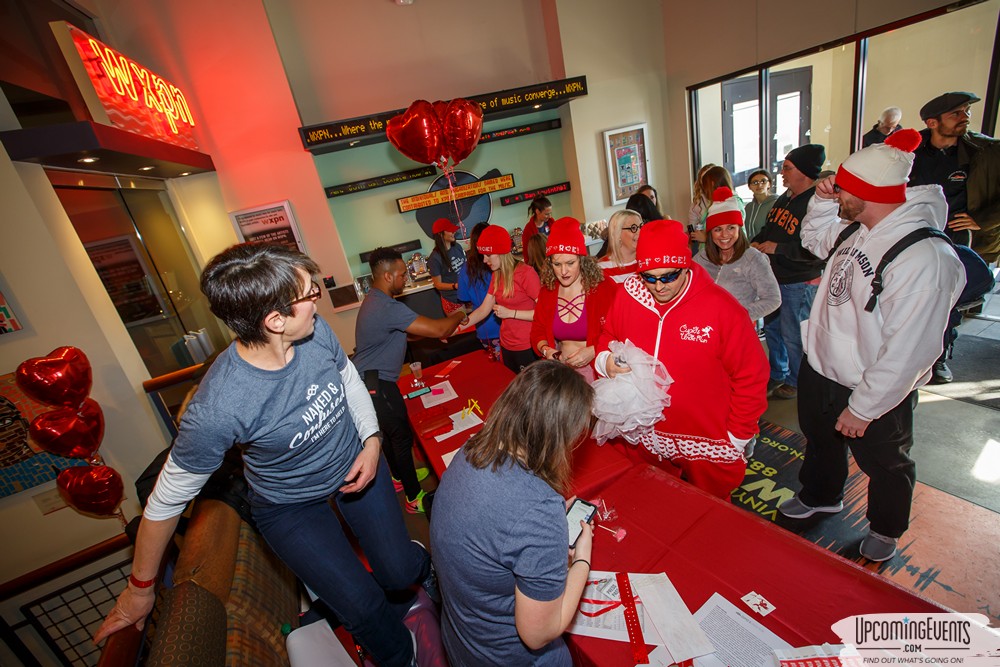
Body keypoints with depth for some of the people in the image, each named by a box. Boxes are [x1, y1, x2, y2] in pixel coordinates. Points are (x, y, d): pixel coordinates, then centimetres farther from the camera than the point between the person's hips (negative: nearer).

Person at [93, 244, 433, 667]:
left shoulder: (316, 331, -24)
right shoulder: (217, 408, -36)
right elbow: (168, 498, -19)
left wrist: (371, 438, -13)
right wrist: (140, 587, -3)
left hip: (355, 466, 3)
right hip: (292, 507, -3)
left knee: (399, 574, 11)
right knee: (364, 608, 6)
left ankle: (419, 560, 50)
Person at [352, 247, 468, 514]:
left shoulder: (374, 300, 9)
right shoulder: (388, 308, -26)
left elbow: (408, 329, 18)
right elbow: (438, 330, -26)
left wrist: (447, 322, 9)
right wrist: (458, 316, -5)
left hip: (372, 379, 11)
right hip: (376, 384, -11)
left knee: (392, 431, 24)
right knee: (402, 436, 1)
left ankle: (401, 477, 44)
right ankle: (415, 498, 16)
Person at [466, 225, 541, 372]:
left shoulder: (525, 273, -18)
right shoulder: (496, 276, 6)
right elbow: (483, 310, 7)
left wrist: (510, 313, -20)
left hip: (527, 348, -7)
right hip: (506, 346, 7)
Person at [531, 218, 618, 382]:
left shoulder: (605, 288, -8)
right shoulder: (546, 291, 4)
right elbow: (537, 331, 9)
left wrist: (593, 351, -20)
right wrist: (546, 350, -10)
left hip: (598, 369, -3)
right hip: (560, 370, 3)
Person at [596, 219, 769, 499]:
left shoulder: (722, 308, -18)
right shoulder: (627, 295, -9)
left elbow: (750, 377, -10)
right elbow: (608, 337, 8)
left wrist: (738, 437, -5)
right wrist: (606, 360, -14)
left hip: (707, 446, -2)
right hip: (647, 441, 3)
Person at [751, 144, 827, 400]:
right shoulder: (785, 198, 7)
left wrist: (778, 247, -25)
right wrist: (756, 242, 3)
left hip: (800, 284, -8)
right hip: (775, 278, 9)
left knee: (792, 336, 5)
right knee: (772, 328, 19)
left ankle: (797, 382, 28)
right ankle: (778, 374, 39)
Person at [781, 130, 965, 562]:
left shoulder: (925, 258, -30)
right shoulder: (859, 231, -4)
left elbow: (908, 351, -30)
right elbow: (815, 240, 19)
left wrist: (863, 408, -22)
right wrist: (822, 201, -1)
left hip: (873, 394, -7)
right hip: (819, 368, 8)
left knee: (884, 464, 21)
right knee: (820, 440, 29)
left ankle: (886, 529, 49)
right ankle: (820, 497, 56)